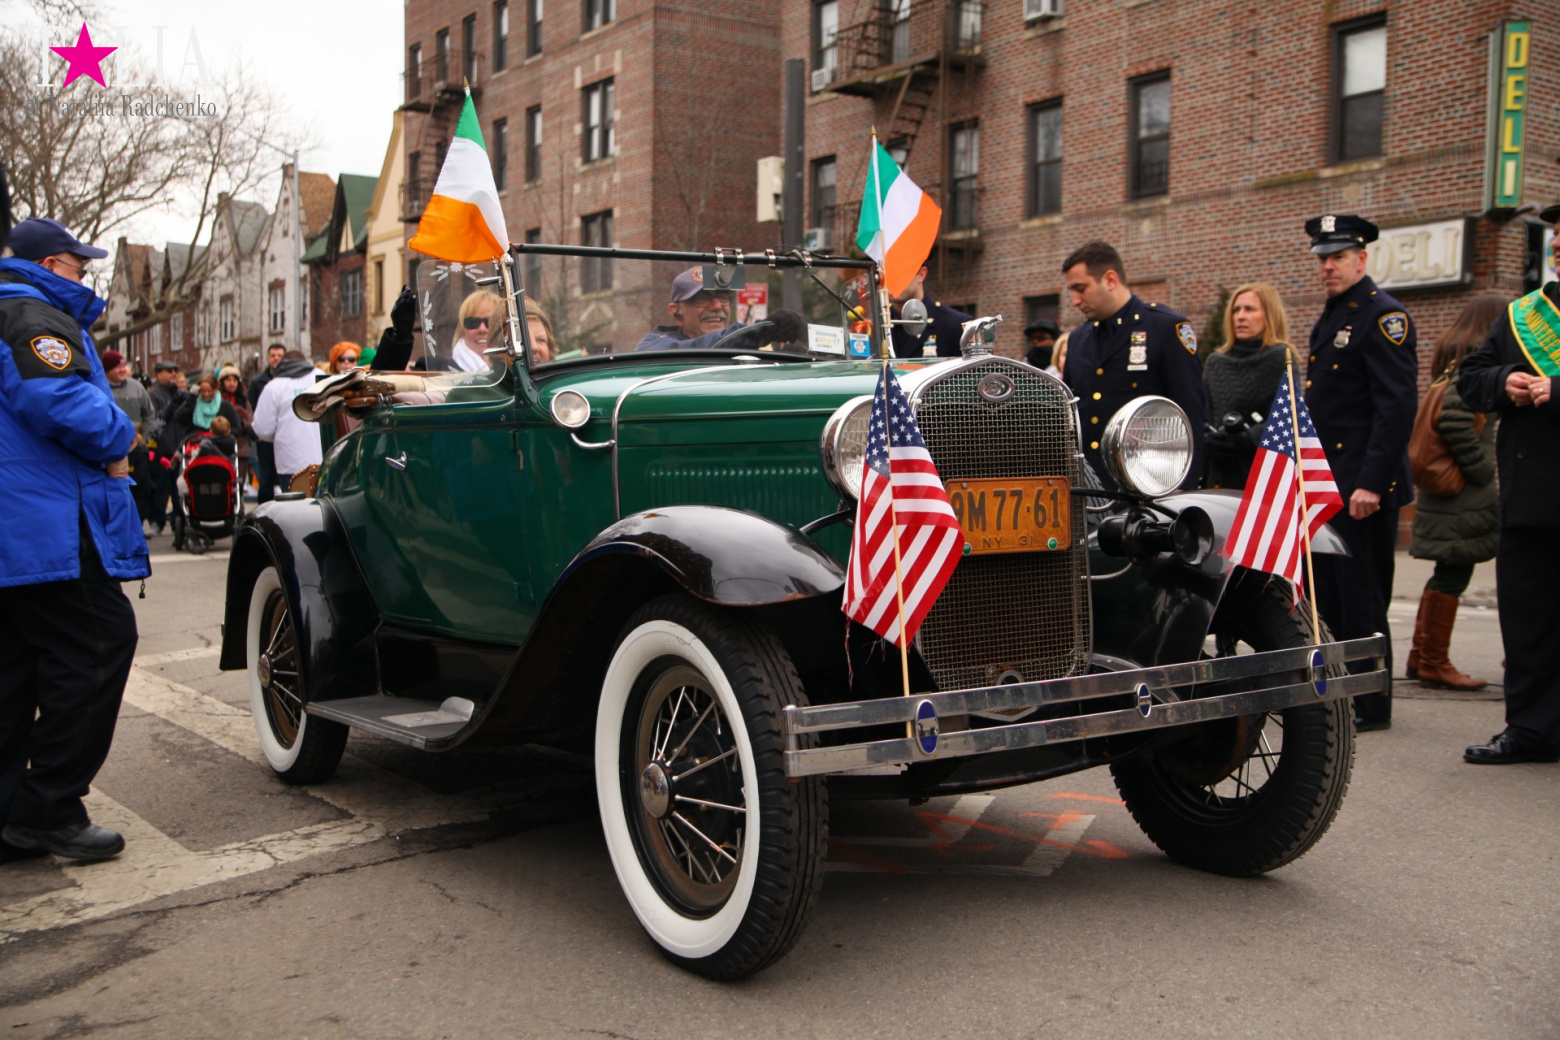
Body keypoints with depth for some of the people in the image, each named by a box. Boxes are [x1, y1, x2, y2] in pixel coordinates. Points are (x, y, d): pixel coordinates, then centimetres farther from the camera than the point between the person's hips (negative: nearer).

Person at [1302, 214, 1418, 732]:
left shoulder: (1383, 316, -10)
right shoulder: (1330, 319, 18)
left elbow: (1398, 405, -18)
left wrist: (1371, 483, -23)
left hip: (1363, 487, -9)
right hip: (1325, 484, 9)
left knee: (1362, 597, -3)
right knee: (1324, 594, 12)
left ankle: (1369, 705, 6)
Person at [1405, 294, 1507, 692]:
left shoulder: (1452, 357, 16)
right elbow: (1454, 413, -26)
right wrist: (1479, 467, -18)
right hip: (1464, 495, -10)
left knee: (1447, 573, 15)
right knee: (1454, 574, -4)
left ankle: (1420, 657, 21)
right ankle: (1435, 662, 2)